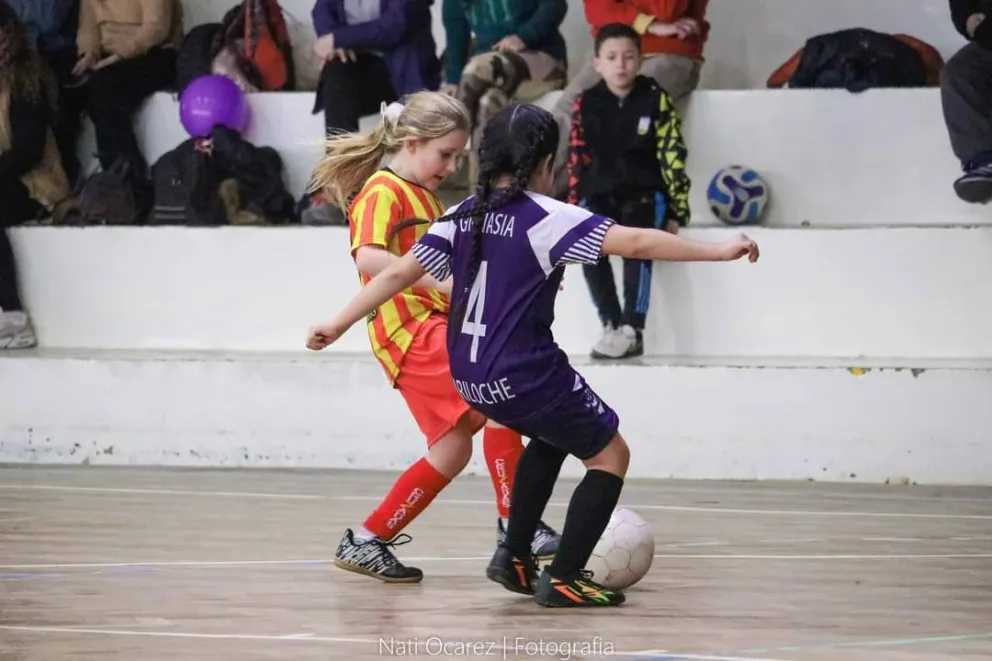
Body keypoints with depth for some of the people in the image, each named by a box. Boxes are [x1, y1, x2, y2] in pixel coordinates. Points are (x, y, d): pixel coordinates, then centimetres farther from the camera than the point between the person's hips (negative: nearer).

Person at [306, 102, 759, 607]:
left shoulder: (463, 216, 6)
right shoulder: (546, 218, -12)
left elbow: (399, 273, 7)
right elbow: (636, 243, -19)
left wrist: (337, 325, 16)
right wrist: (719, 252, -15)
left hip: (469, 378, 8)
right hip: (524, 376, -7)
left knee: (553, 435, 32)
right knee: (610, 454, 9)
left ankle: (514, 556, 29)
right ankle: (563, 578, 1)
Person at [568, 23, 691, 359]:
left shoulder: (655, 99, -3)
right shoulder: (586, 104, 3)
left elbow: (672, 156, -2)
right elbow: (577, 159, 7)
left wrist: (677, 210, -7)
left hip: (644, 193, -2)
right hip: (600, 194, 2)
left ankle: (633, 330, -28)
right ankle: (611, 324, -15)